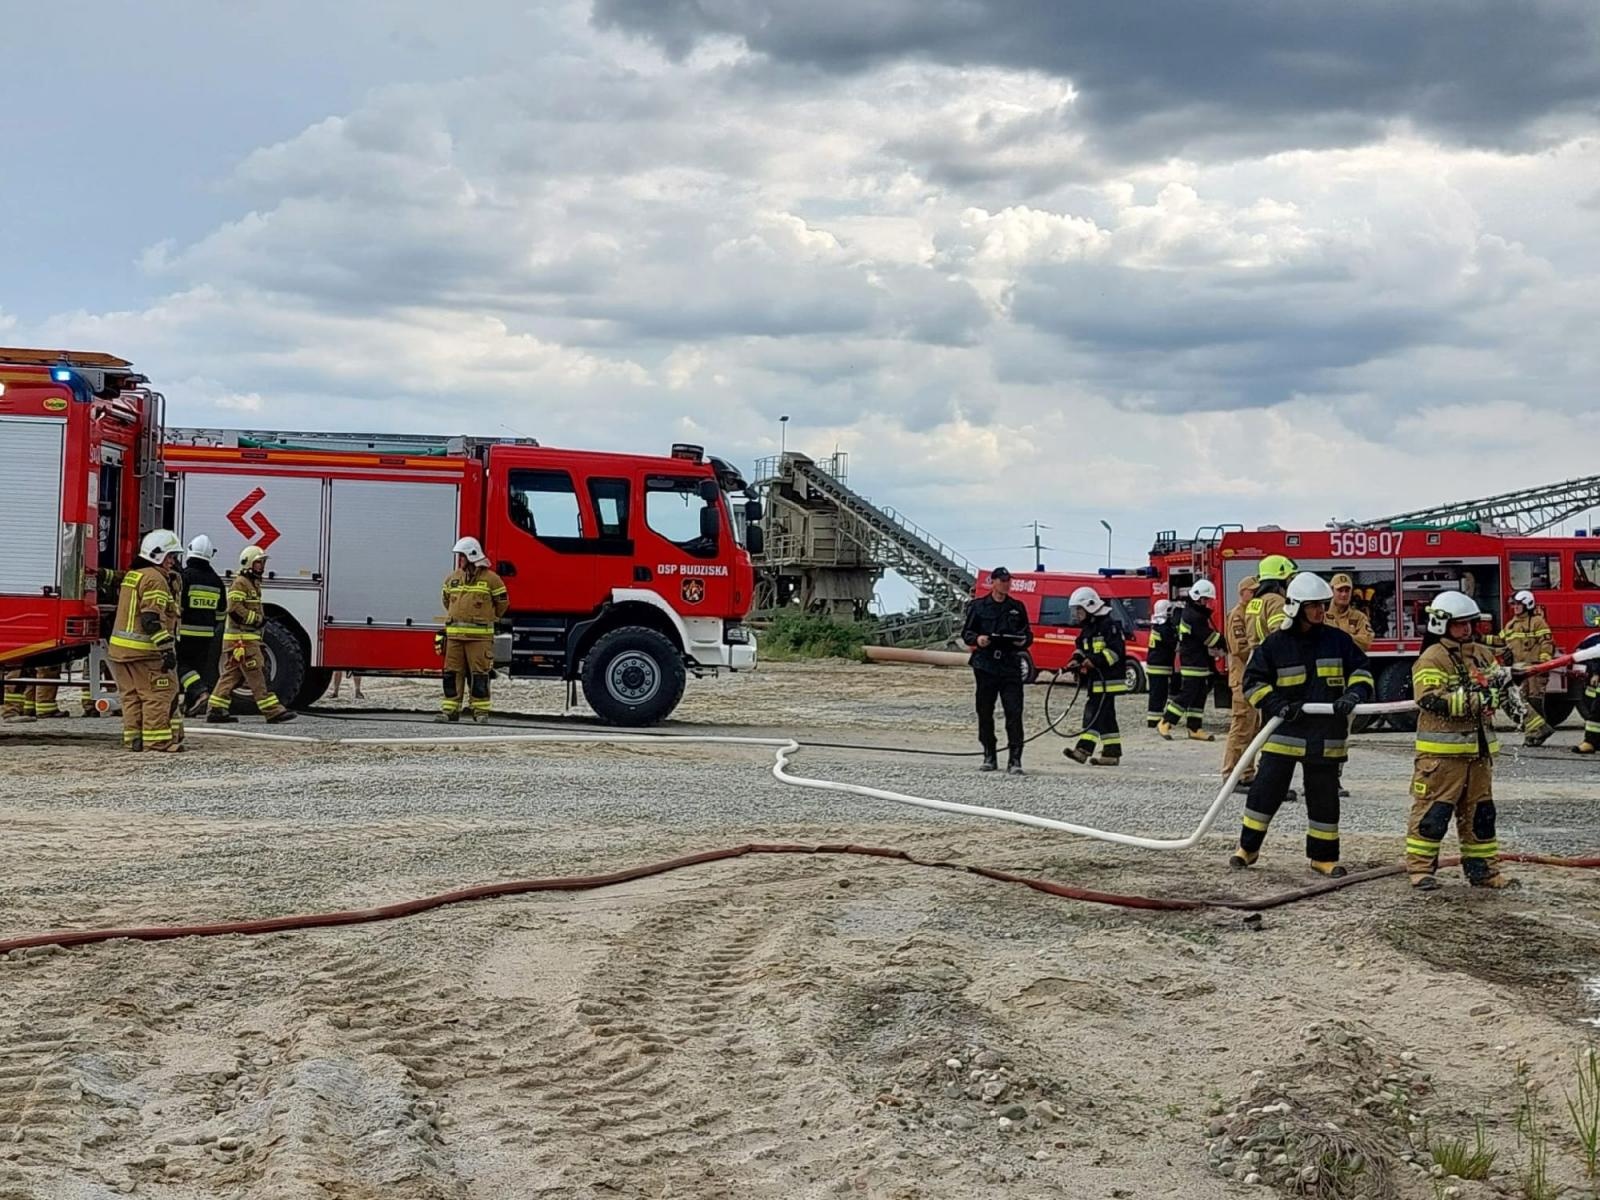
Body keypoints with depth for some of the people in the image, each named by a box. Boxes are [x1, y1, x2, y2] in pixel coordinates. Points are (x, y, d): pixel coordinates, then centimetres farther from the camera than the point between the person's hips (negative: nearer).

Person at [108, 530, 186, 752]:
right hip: (144, 650, -10)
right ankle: (157, 740, -6)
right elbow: (152, 620, -22)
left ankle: (132, 737, 15)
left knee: (131, 694, 12)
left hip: (120, 648, 10)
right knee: (157, 694, -5)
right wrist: (167, 648, -22)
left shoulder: (132, 576, 18)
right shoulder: (155, 580, -13)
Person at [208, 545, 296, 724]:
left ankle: (216, 710, 12)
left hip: (249, 637, 10)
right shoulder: (240, 583, -12)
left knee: (231, 674, 10)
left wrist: (261, 619, 13)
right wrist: (257, 619, -17)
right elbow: (235, 609, -21)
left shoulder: (253, 583, 20)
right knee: (255, 675, -10)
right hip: (241, 638, -10)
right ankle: (273, 711, -12)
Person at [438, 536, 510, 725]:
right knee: (452, 673, 4)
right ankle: (450, 709, 8)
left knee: (479, 674, -3)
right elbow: (447, 600, 29)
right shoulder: (452, 578, 12)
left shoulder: (491, 579, -2)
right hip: (454, 634, 4)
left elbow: (502, 602, 9)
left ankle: (480, 710, 3)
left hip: (479, 635, -4)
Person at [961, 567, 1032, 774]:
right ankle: (989, 758, 17)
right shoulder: (978, 606, 6)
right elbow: (966, 633, 8)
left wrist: (1023, 641, -5)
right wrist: (977, 639, -14)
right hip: (985, 665, 0)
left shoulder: (1017, 608, 13)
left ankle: (1014, 760, -10)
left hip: (1010, 666, 1)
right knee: (985, 712, 4)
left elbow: (1028, 635, 18)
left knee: (1014, 712, -9)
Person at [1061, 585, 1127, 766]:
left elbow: (1115, 650, -19)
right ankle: (1112, 753, 16)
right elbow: (1082, 649, 23)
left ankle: (1084, 749, -19)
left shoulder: (1108, 625, -12)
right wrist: (1076, 660, 2)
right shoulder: (1087, 628, 17)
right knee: (1107, 717, 12)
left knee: (1094, 713, -14)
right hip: (1096, 680, 10)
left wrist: (1094, 660, -24)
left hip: (1108, 680, -10)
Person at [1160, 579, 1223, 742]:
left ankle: (1194, 729, 10)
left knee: (1199, 696, 9)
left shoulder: (1197, 614, 17)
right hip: (1192, 664, -10)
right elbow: (1209, 637, -18)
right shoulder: (1193, 616, -16)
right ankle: (1165, 723, -5)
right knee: (1186, 694, -9)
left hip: (1200, 663, 10)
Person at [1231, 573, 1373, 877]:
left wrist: (1354, 694, -11)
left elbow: (1361, 670, 9)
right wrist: (1277, 705, -14)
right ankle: (1248, 848, 15)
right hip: (1283, 734, -2)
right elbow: (1254, 681, 0)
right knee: (1266, 790, 1)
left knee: (1324, 797, 8)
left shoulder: (1338, 640, 2)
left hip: (1326, 736, 2)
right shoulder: (1275, 644, -4)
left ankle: (1323, 856, 18)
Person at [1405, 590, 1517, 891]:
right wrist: (1474, 698, -26)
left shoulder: (1483, 655, 13)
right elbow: (1431, 700, -23)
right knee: (1433, 812, -5)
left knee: (1480, 812, 13)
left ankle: (1483, 869, 21)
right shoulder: (1432, 659, -11)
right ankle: (1420, 868, 2)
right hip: (1441, 751, -8)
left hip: (1478, 750, 8)